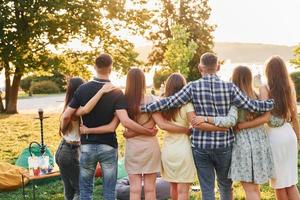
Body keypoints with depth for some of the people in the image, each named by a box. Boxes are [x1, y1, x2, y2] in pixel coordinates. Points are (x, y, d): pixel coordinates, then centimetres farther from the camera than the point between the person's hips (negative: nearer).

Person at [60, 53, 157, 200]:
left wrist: (63, 130, 14)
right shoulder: (116, 93, -9)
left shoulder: (83, 89, -4)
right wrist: (148, 131, -10)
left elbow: (66, 116, -6)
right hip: (108, 146, -1)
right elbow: (125, 121, -20)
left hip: (87, 145, 1)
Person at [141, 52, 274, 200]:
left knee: (207, 188, 8)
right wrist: (274, 103, 10)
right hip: (224, 144, 1)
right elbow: (251, 105, -3)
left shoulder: (193, 87, -6)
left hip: (200, 145, -1)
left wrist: (142, 108, 1)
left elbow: (169, 102, -7)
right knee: (225, 184, 21)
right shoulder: (229, 87, -4)